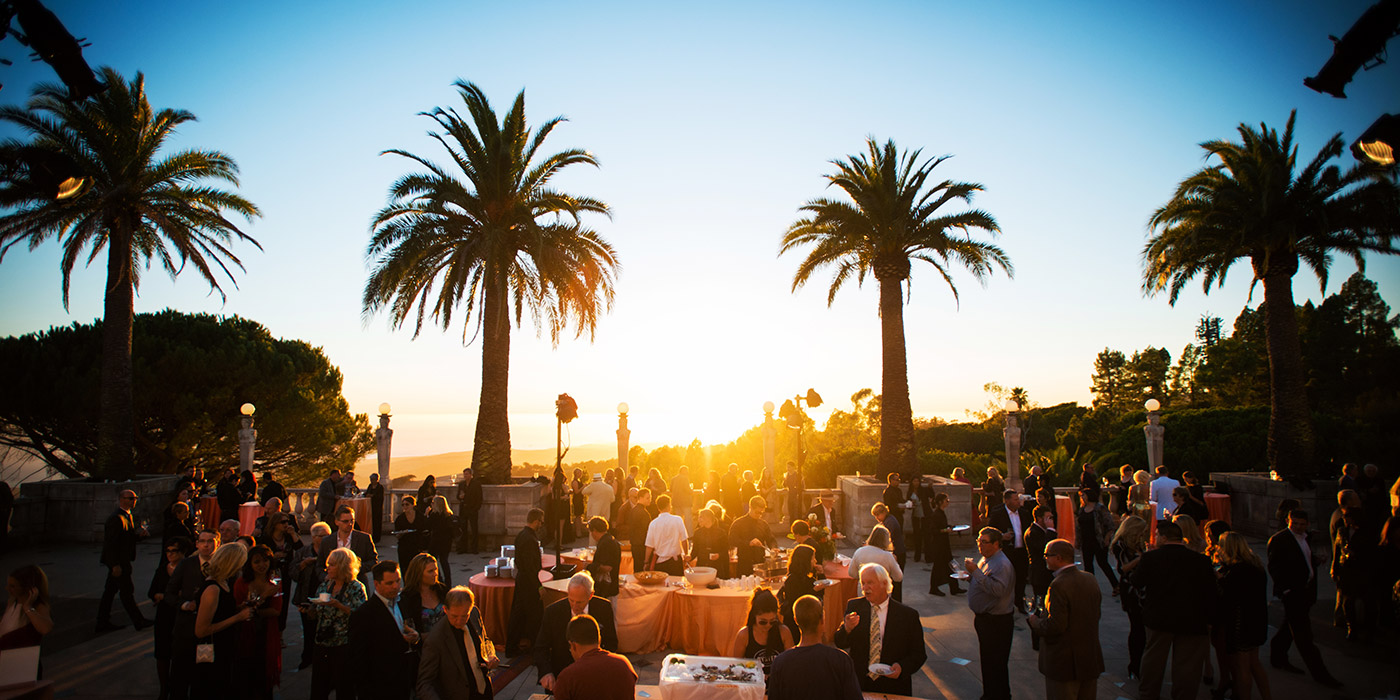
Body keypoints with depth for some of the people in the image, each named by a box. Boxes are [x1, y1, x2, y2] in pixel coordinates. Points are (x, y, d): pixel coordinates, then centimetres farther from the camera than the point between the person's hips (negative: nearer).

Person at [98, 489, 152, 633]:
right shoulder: (116, 518, -19)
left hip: (121, 560, 10)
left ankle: (103, 622, 22)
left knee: (110, 591, 14)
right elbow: (110, 542, -22)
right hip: (118, 561, -10)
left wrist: (138, 534, -1)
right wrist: (115, 565, -23)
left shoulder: (129, 516, 13)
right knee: (127, 591, -2)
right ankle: (138, 621, 5)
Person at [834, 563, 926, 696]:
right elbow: (839, 643, 1)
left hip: (893, 687, 0)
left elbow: (918, 654, 5)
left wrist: (902, 667, -14)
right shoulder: (854, 606, 4)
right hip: (858, 684, 0)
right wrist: (847, 629, -20)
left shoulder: (908, 615, -2)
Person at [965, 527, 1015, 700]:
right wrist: (970, 577, 2)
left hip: (997, 622, -10)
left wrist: (976, 572, -32)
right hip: (983, 618, 10)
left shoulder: (1002, 565, -21)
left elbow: (997, 589, -34)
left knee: (996, 663, 0)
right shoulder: (986, 559, 10)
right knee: (986, 660, 21)